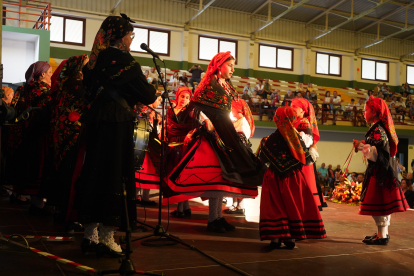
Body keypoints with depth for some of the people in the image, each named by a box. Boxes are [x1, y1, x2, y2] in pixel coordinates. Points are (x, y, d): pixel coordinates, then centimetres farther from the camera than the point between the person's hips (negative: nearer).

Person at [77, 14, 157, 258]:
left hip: (95, 123, 7)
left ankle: (90, 234, 21)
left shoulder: (95, 61, 9)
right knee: (116, 176, 0)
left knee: (94, 172, 12)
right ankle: (107, 239, 4)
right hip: (118, 126, -7)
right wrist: (154, 89, 10)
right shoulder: (125, 61, -12)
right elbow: (148, 96, -11)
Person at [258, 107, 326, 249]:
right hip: (294, 178, 1)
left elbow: (262, 159, 1)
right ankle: (291, 237, 10)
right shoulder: (298, 138, -7)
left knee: (275, 206, 4)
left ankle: (275, 237, 0)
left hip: (275, 178, -1)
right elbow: (306, 159, 0)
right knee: (293, 206, 10)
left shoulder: (270, 140, -10)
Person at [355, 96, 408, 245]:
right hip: (381, 170, 10)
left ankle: (382, 235, 1)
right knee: (382, 201, 15)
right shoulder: (380, 128, 14)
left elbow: (377, 152, -24)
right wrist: (363, 146, 16)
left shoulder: (378, 130, -17)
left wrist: (361, 146, -21)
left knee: (378, 202, -5)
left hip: (379, 171, -10)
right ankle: (382, 232, 24)